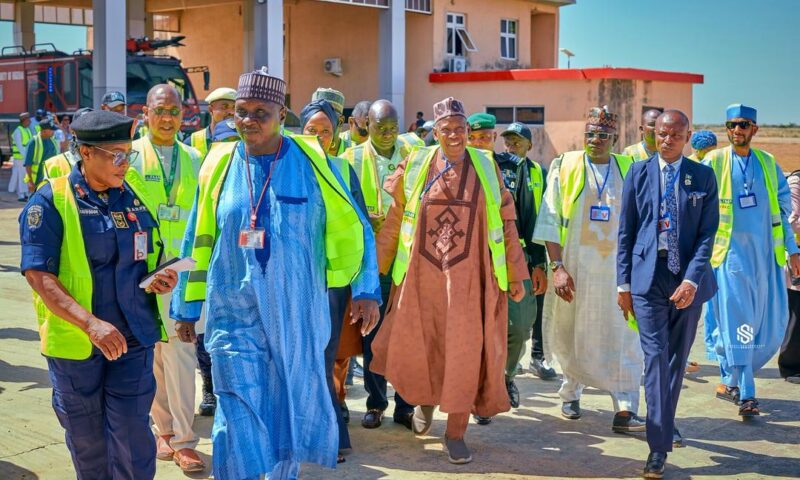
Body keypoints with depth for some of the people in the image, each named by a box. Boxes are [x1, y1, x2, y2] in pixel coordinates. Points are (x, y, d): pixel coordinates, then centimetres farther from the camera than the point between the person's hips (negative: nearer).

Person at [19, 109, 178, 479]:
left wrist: (159, 278, -5)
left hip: (133, 339, 2)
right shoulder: (51, 201, -9)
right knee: (87, 441, 13)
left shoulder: (135, 192, 5)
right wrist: (91, 323, -26)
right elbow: (38, 275, -16)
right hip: (75, 342, -2)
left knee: (133, 441, -1)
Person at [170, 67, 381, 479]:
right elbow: (197, 240, 9)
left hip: (298, 313, 0)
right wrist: (186, 307, 12)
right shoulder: (219, 164, 1)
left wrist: (366, 290, -3)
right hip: (234, 313, 0)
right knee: (239, 416, -5)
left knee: (293, 406, 15)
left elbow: (352, 228, 2)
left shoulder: (312, 160, -4)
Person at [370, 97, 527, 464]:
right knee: (417, 349, 7)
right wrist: (375, 267, 7)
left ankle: (455, 433, 12)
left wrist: (516, 274, 5)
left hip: (468, 275, 0)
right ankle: (426, 399, 38)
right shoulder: (416, 165, 2)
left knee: (465, 352, 0)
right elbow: (393, 220, 6)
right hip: (422, 274, 1)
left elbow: (505, 223, 5)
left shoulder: (486, 167, 3)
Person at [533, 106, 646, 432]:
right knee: (572, 337, 10)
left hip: (618, 268, 1)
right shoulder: (566, 167, 2)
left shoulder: (629, 170, 8)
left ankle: (625, 410, -5)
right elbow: (550, 221, -3)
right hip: (576, 267, -1)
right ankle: (570, 394, 31)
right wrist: (557, 267, -11)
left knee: (622, 338, -6)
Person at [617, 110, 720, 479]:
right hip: (649, 276, -1)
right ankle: (659, 447, -8)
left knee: (677, 357, 12)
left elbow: (708, 233, -2)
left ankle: (666, 424, 33)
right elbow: (625, 231, 5)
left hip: (688, 279, 1)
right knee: (656, 356, -8)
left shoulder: (703, 177, 4)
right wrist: (624, 283, 1)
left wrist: (692, 279, -14)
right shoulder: (638, 173, 4)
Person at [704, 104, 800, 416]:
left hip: (765, 253, 4)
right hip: (730, 252, -4)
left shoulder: (768, 164, 11)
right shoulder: (713, 163, 0)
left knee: (771, 325, 7)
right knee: (737, 323, -8)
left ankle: (731, 380, 25)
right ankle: (745, 395, -5)